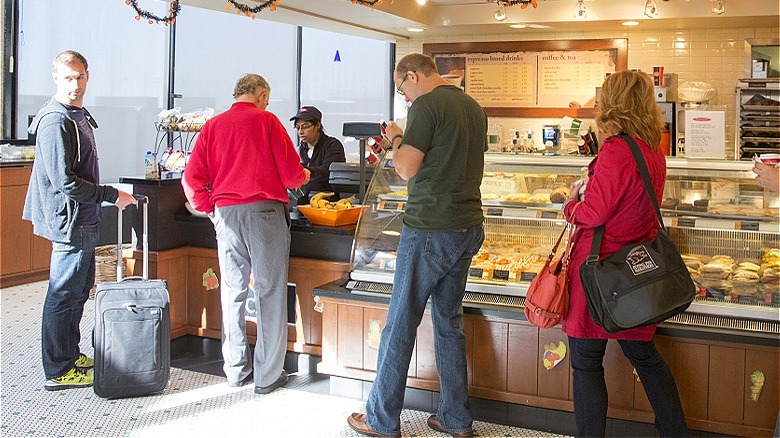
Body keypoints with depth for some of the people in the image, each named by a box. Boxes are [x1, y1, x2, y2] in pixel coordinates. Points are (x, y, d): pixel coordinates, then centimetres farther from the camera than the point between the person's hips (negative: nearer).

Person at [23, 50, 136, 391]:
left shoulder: (79, 116, 14)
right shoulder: (56, 122, -18)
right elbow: (64, 181, -24)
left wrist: (105, 197, 18)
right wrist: (112, 196, -18)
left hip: (84, 221, 10)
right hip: (69, 221, -10)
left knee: (80, 289, 18)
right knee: (63, 295, -2)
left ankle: (71, 355, 31)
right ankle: (58, 372, 6)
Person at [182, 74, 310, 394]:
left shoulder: (212, 125, 9)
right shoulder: (266, 121, -1)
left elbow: (191, 180, 4)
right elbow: (291, 174, -3)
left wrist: (209, 208, 17)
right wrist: (302, 177, 18)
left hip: (226, 213, 4)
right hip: (265, 211, -4)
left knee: (232, 291, 13)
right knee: (270, 292, 3)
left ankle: (236, 370, 22)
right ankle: (268, 376, 8)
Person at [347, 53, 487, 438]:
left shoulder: (427, 105, -12)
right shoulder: (474, 107, 13)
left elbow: (407, 170, -15)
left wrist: (396, 139, 3)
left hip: (429, 229, -8)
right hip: (468, 228, 8)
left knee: (400, 324, 3)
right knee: (449, 322, 16)